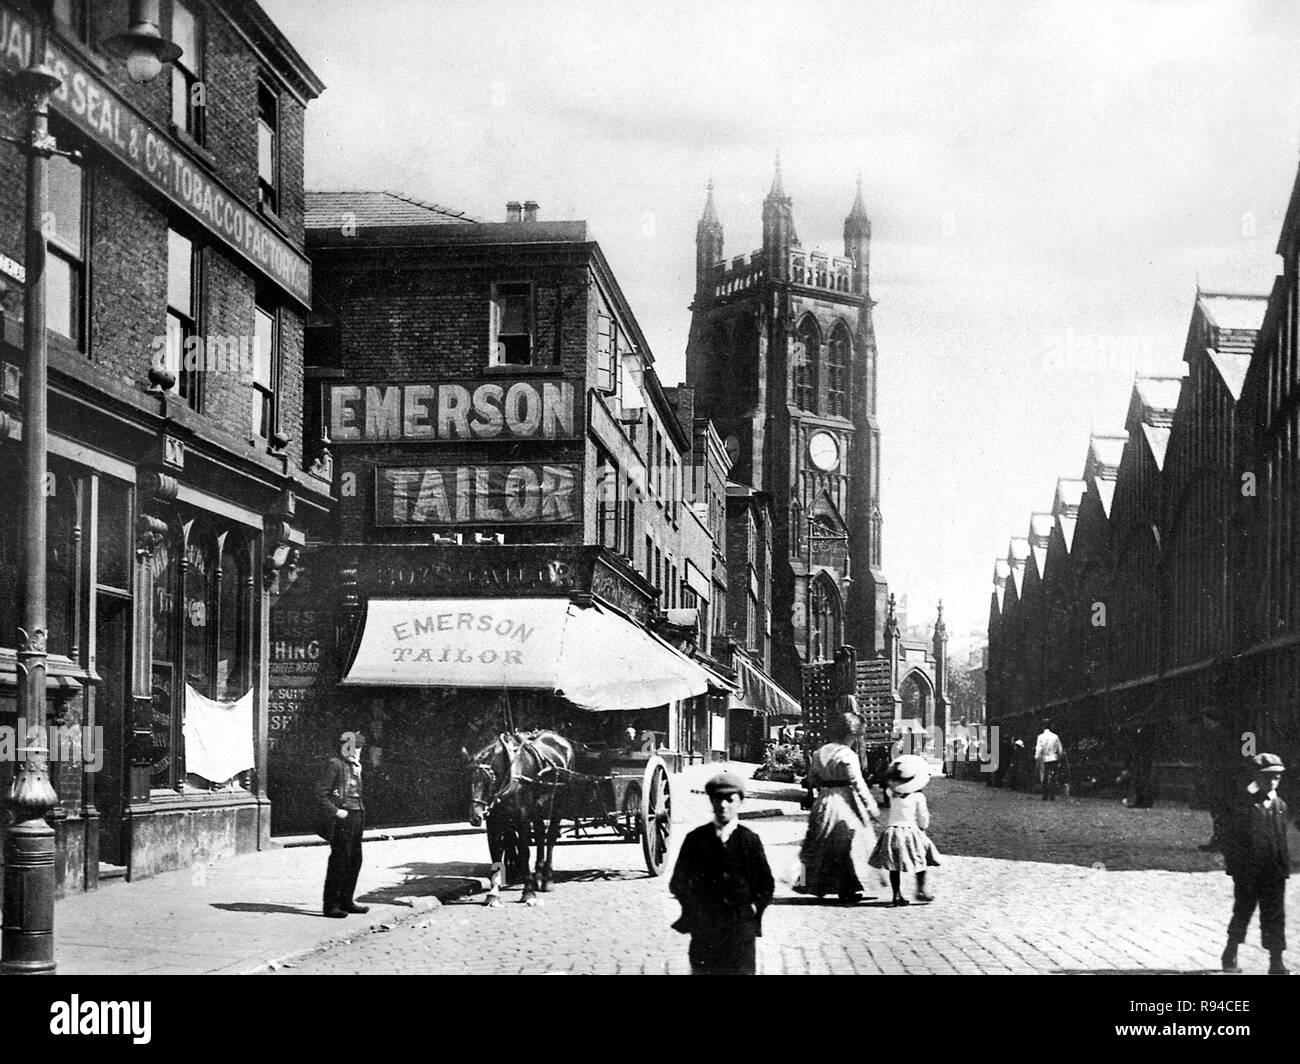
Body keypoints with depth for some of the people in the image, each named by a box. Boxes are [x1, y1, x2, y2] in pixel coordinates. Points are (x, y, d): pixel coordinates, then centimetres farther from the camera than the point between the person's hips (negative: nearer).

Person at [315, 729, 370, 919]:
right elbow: (321, 792, -14)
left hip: (356, 816, 9)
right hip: (342, 818, -9)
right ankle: (331, 905, -3)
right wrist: (335, 811, -18)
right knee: (339, 861, -7)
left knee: (355, 861, 12)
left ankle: (346, 901, 22)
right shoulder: (334, 764, -9)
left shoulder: (354, 765, 17)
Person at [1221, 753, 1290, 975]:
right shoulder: (1243, 802, -8)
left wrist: (1284, 867, 7)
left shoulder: (1279, 805, 8)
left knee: (1275, 917, 0)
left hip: (1274, 872, 4)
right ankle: (1230, 956, 24)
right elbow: (1230, 837, -9)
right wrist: (1235, 866, -13)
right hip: (1247, 871, -4)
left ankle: (1276, 963, 3)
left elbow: (1282, 839, 13)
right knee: (1242, 912, 8)